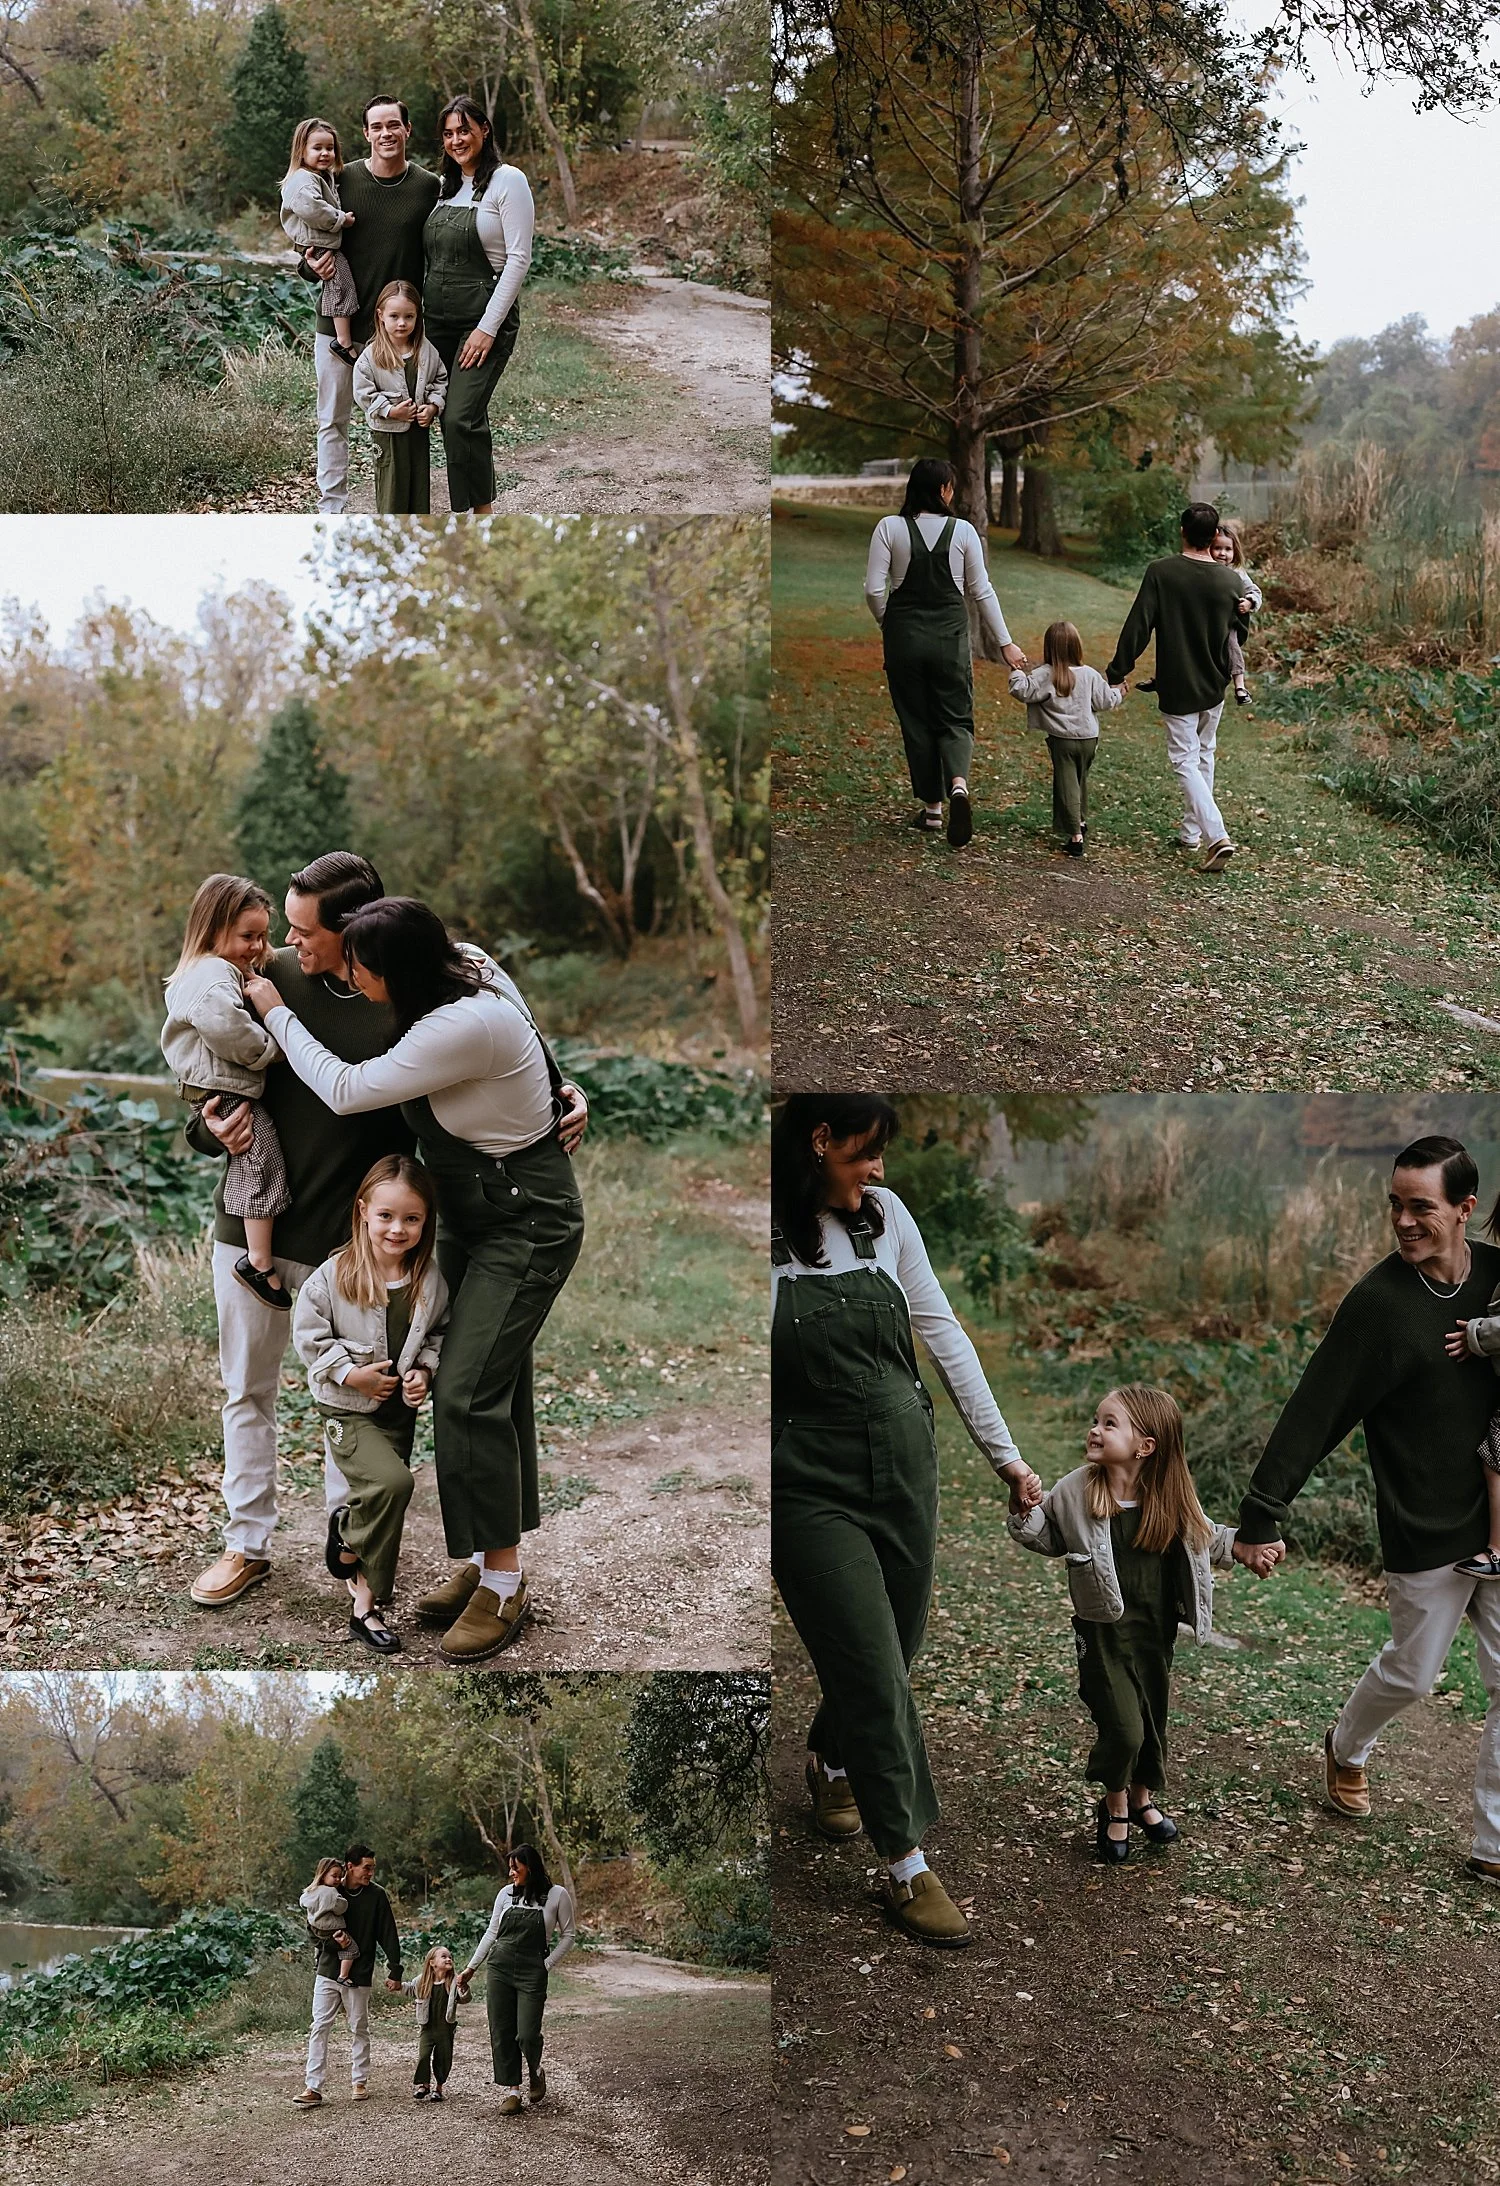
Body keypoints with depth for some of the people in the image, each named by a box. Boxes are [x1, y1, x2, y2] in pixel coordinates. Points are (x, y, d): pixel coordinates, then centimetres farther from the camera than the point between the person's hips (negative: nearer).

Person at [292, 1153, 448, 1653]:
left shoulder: (429, 1282, -5)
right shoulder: (334, 1275, -16)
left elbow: (438, 1332, 11)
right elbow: (309, 1334, -9)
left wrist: (426, 1369, -7)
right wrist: (351, 1373, -17)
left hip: (400, 1409, 5)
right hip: (347, 1409, -5)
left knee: (384, 1506, 10)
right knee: (392, 1482, -25)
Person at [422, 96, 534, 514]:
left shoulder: (507, 180, -5)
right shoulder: (444, 186, 15)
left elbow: (518, 259, -11)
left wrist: (488, 327, -16)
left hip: (484, 318, -7)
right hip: (438, 321, 7)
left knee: (461, 417, -18)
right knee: (452, 420, 6)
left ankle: (483, 514, -7)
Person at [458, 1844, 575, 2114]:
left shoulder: (557, 1895, -2)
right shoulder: (506, 1893, 7)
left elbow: (568, 1936, 4)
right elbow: (491, 1933, 13)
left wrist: (547, 1965, -4)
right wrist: (471, 1968, 11)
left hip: (532, 1973, -3)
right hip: (499, 1970, 3)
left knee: (527, 2036, -9)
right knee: (501, 2034, 1)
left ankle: (535, 2071, 23)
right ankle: (510, 2091, 12)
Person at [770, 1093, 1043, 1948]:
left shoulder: (885, 1215, -1)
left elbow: (942, 1332, 6)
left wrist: (1005, 1452, 8)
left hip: (905, 1467, 5)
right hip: (812, 1485, -5)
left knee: (890, 1656, 19)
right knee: (875, 1673, -3)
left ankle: (832, 1761, 50)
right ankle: (906, 1867, 12)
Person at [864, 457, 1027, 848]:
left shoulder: (890, 528, -6)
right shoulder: (963, 531, -4)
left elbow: (874, 589, -8)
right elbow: (981, 592, 0)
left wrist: (888, 624, 12)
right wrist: (1005, 643, 8)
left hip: (904, 637, 0)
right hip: (950, 637, 0)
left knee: (916, 722, 11)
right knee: (955, 718, 9)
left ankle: (932, 808, 16)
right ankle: (958, 784, -20)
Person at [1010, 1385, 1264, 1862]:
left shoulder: (1172, 1500, -6)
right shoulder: (1075, 1492, -11)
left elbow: (1207, 1541, 10)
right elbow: (1047, 1538, 4)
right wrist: (1026, 1513, -15)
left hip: (1156, 1628, 3)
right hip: (1103, 1629, -3)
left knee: (1154, 1719, 15)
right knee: (1123, 1726, -9)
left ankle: (1143, 1799, 42)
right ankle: (1115, 1806, 19)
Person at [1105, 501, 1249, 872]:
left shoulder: (1161, 572, -15)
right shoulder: (1230, 581, -5)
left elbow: (1138, 626, -15)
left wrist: (1117, 672, -7)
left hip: (1177, 688, -4)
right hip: (1214, 687, 4)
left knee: (1185, 761, -1)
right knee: (1204, 755, 20)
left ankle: (1217, 836, -17)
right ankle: (1192, 831, 29)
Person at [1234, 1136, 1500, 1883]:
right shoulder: (1379, 1302, -16)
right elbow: (1314, 1414, -15)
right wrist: (1261, 1516, -16)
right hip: (1424, 1533, -4)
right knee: (1411, 1672, 12)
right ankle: (1346, 1748, 44)